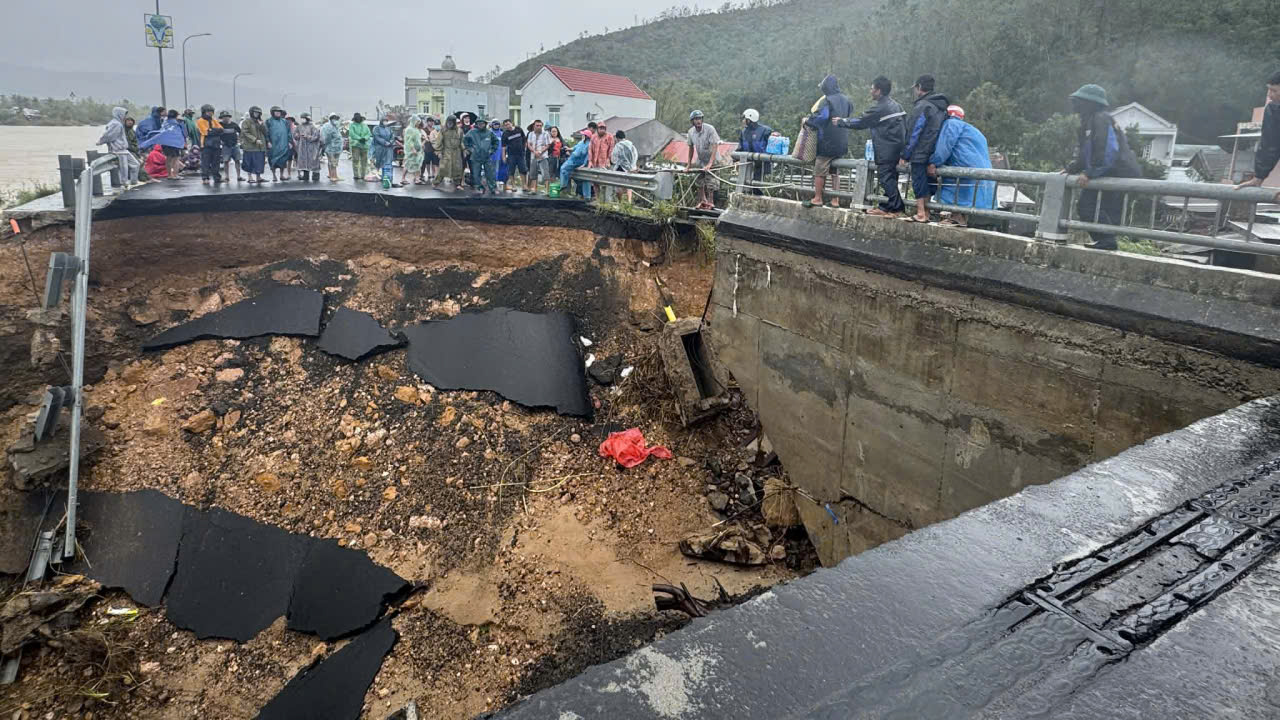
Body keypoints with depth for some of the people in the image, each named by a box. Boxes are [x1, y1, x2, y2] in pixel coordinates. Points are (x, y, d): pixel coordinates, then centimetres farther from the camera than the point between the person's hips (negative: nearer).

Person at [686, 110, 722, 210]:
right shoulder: (691, 132, -7)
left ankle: (710, 202, 5)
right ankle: (702, 201, 26)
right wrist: (689, 163, 8)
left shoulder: (710, 129, -24)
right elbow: (691, 148, 6)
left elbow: (715, 146, -28)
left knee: (710, 183, -7)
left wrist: (710, 163, -35)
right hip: (700, 159, 5)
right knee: (699, 181, 10)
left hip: (711, 158, -5)